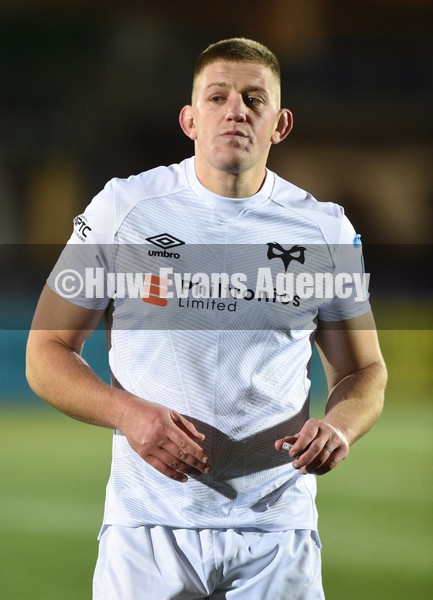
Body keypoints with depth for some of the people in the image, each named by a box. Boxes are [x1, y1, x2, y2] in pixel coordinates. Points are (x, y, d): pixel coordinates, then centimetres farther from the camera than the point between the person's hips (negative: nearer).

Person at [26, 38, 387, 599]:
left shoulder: (325, 228, 4)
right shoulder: (124, 206, -1)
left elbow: (364, 370, 13)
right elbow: (47, 352, 3)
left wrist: (339, 426, -10)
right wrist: (128, 414, -15)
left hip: (278, 525, 1)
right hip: (149, 523, -1)